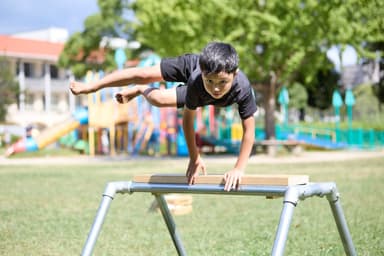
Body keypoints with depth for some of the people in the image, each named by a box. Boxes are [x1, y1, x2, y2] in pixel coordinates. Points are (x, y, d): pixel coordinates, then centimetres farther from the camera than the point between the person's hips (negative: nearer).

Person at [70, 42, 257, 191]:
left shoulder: (243, 89, -49)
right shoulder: (196, 82, -46)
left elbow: (249, 130, -38)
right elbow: (187, 118, -31)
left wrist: (239, 168, -38)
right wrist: (194, 158, -26)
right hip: (190, 66, -2)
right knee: (144, 75, 8)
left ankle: (141, 91, 48)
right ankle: (92, 87, 34)